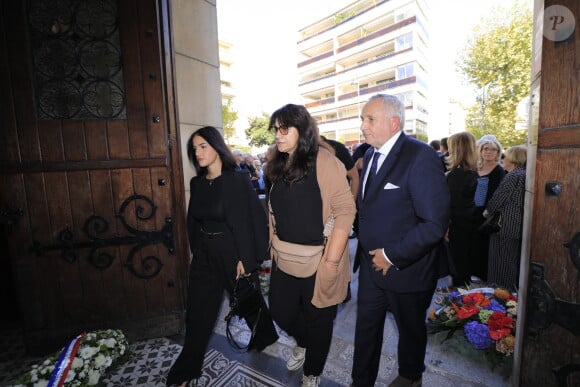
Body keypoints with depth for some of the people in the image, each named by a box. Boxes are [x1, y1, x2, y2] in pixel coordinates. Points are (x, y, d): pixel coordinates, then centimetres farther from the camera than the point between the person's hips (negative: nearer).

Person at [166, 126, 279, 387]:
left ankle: (266, 336, 48)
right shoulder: (197, 183, 3)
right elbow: (193, 219, 11)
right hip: (204, 255, 5)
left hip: (232, 254, -5)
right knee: (197, 313, 14)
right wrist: (194, 251, 13)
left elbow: (249, 221, -16)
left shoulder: (237, 180, -16)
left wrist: (245, 259, -16)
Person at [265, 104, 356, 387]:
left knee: (317, 319, 14)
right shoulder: (278, 165, 7)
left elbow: (345, 211, -17)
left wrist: (332, 260, -20)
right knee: (281, 312, 18)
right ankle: (303, 342, 53)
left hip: (318, 259, -5)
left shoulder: (324, 162, -14)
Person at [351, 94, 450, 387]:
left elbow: (435, 223, -25)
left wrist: (392, 256, -20)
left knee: (410, 328, 23)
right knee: (366, 326, 20)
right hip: (372, 264, 6)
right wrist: (369, 249, 3)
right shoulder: (370, 154, 3)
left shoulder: (420, 157, -20)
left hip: (406, 269, -5)